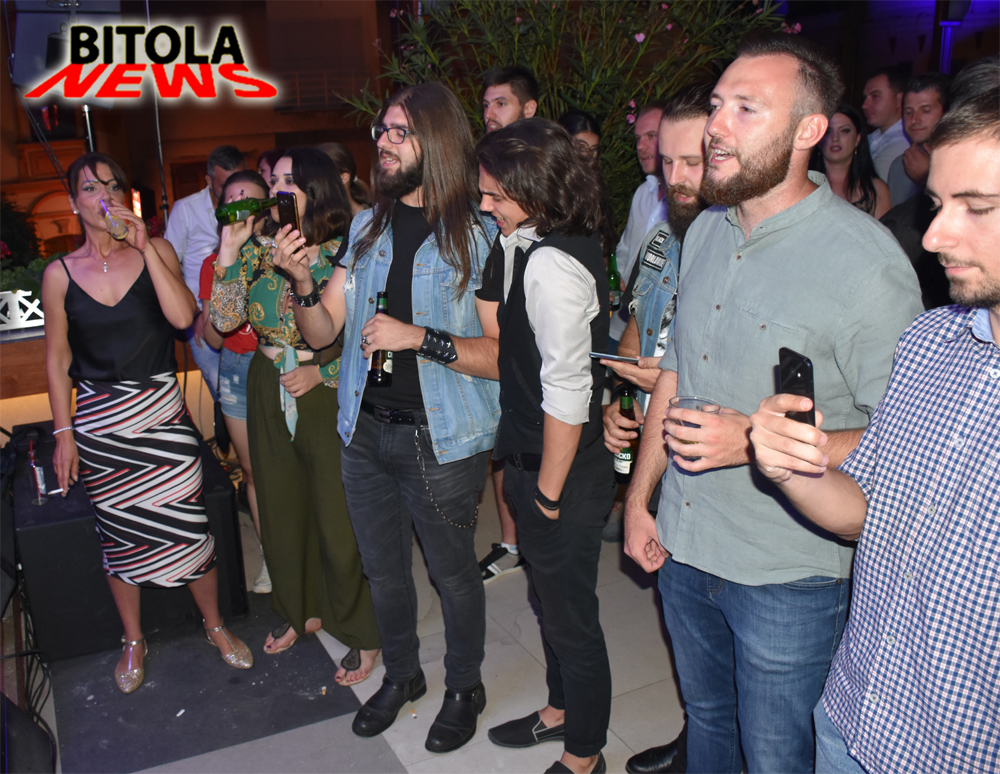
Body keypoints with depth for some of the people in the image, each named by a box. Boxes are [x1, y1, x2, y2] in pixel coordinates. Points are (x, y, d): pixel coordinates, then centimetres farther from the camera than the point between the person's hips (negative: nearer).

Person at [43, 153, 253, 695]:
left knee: (188, 528, 1)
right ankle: (133, 641, 32)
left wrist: (145, 247, -18)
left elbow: (183, 316, -15)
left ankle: (215, 626, 25)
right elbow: (57, 360, 4)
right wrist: (64, 433, 1)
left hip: (161, 413, 0)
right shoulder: (60, 274, 1)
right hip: (98, 422, 1)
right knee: (119, 536, 11)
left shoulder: (156, 251, 0)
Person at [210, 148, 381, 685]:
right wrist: (228, 253, -10)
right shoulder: (258, 249, 4)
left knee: (338, 515, 2)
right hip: (269, 393, 6)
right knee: (282, 505, 17)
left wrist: (320, 373, -17)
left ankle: (362, 634, 22)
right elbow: (224, 320, -4)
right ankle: (301, 610, 40)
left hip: (328, 395, -5)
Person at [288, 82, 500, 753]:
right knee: (384, 570, 20)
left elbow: (503, 356, -15)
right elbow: (323, 330, 7)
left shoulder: (478, 237, -10)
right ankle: (402, 674, 45)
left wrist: (421, 338, -25)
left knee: (453, 572, 12)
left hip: (440, 440, -5)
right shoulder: (367, 227, 8)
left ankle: (465, 687, 37)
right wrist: (303, 284, -13)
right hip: (365, 431, 5)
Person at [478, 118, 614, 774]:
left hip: (564, 473, -9)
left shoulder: (551, 264, -24)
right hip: (539, 461, 9)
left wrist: (549, 492, -17)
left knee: (571, 615, 10)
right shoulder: (560, 243, 5)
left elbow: (567, 392, -26)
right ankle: (561, 711, 49)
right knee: (552, 597, 25)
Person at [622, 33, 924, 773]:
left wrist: (756, 442, -26)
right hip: (685, 546, 6)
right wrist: (639, 497, 10)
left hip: (787, 574, -5)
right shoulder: (706, 232, 2)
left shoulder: (866, 261, -20)